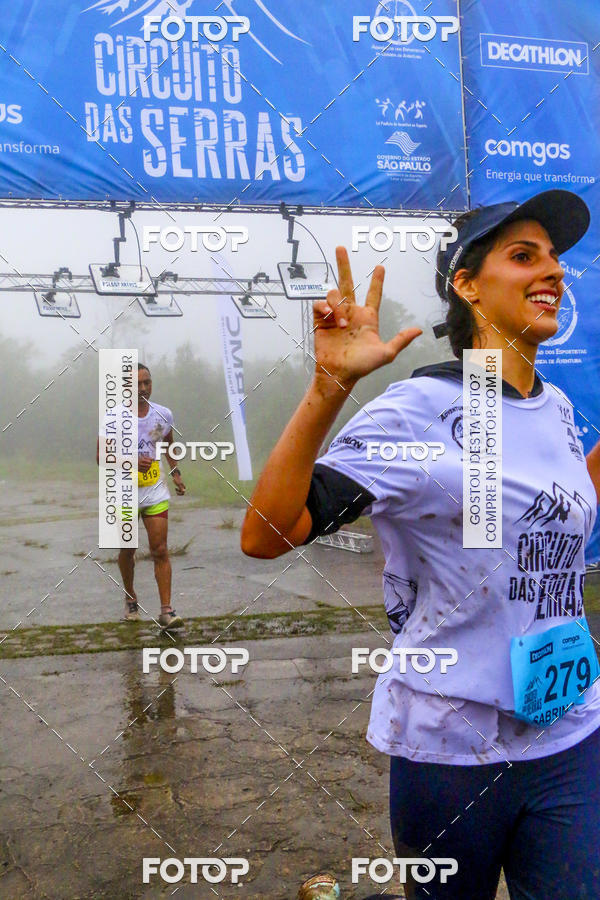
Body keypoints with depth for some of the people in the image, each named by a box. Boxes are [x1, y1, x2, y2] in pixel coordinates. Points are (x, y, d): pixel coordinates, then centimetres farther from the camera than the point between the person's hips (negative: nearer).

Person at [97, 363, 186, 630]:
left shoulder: (163, 414, 2)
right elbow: (101, 456, -11)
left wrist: (175, 471, 13)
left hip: (155, 492, 2)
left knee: (160, 550, -5)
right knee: (127, 550, 12)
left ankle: (166, 611, -4)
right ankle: (130, 598, 35)